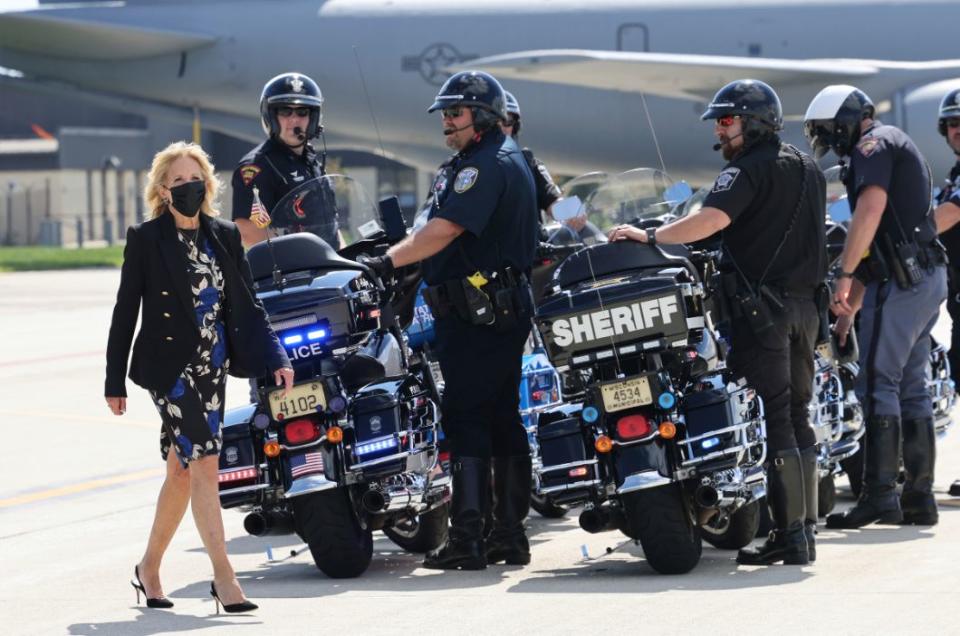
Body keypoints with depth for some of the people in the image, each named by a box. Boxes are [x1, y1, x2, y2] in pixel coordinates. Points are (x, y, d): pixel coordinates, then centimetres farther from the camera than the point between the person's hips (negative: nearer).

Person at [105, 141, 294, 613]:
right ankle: (223, 577, -15)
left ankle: (149, 568, 27)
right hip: (170, 366, -5)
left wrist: (275, 358, -1)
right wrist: (115, 382, -3)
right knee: (205, 463, -14)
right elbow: (125, 311, -2)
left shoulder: (224, 237, 8)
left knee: (183, 471, 12)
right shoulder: (145, 240, -4)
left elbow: (247, 305, 10)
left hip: (211, 366, 5)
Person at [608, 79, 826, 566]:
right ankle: (805, 525, 13)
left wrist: (650, 236, -19)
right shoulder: (808, 169, 17)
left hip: (761, 302, -8)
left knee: (773, 419, -9)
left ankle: (789, 533, -11)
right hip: (805, 303, 8)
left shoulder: (748, 169, -10)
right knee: (795, 415, 13)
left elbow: (712, 220, -24)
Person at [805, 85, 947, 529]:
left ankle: (879, 494, -14)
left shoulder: (873, 146, -4)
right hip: (929, 277, 10)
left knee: (877, 386, -10)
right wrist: (850, 307, 28)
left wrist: (844, 275, -20)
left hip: (900, 281, -10)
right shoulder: (900, 148, 27)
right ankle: (919, 496, 12)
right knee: (911, 388, 11)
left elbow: (871, 208, -21)